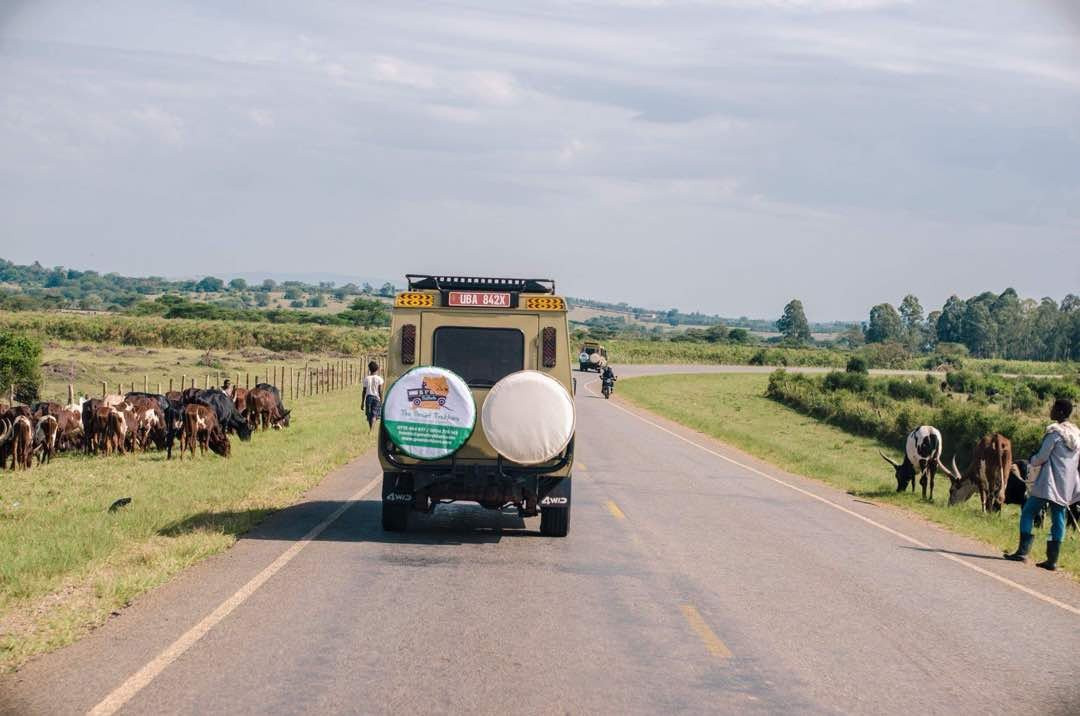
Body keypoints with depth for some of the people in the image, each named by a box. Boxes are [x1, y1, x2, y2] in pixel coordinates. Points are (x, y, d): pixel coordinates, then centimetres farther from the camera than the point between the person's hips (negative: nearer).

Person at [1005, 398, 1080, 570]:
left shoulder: (1054, 432, -12)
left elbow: (1042, 457, -11)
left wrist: (1032, 461, 8)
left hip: (1048, 483, -7)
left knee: (1028, 512, 1)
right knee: (1058, 519, 5)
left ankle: (1023, 551, -5)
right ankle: (1052, 559, 2)